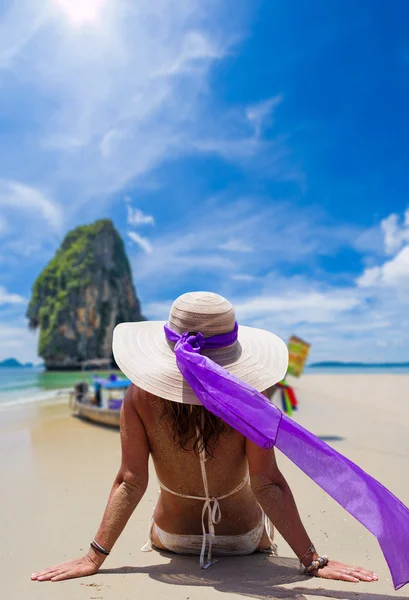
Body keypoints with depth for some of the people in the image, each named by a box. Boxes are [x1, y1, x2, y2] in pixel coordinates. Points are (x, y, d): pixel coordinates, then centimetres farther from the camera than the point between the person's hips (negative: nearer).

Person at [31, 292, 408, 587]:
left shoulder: (141, 399, -26)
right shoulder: (249, 401, -29)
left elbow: (130, 482, -24)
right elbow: (267, 485, -27)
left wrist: (95, 557, -14)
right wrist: (313, 560, -18)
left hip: (172, 537, 1)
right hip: (244, 537, 0)